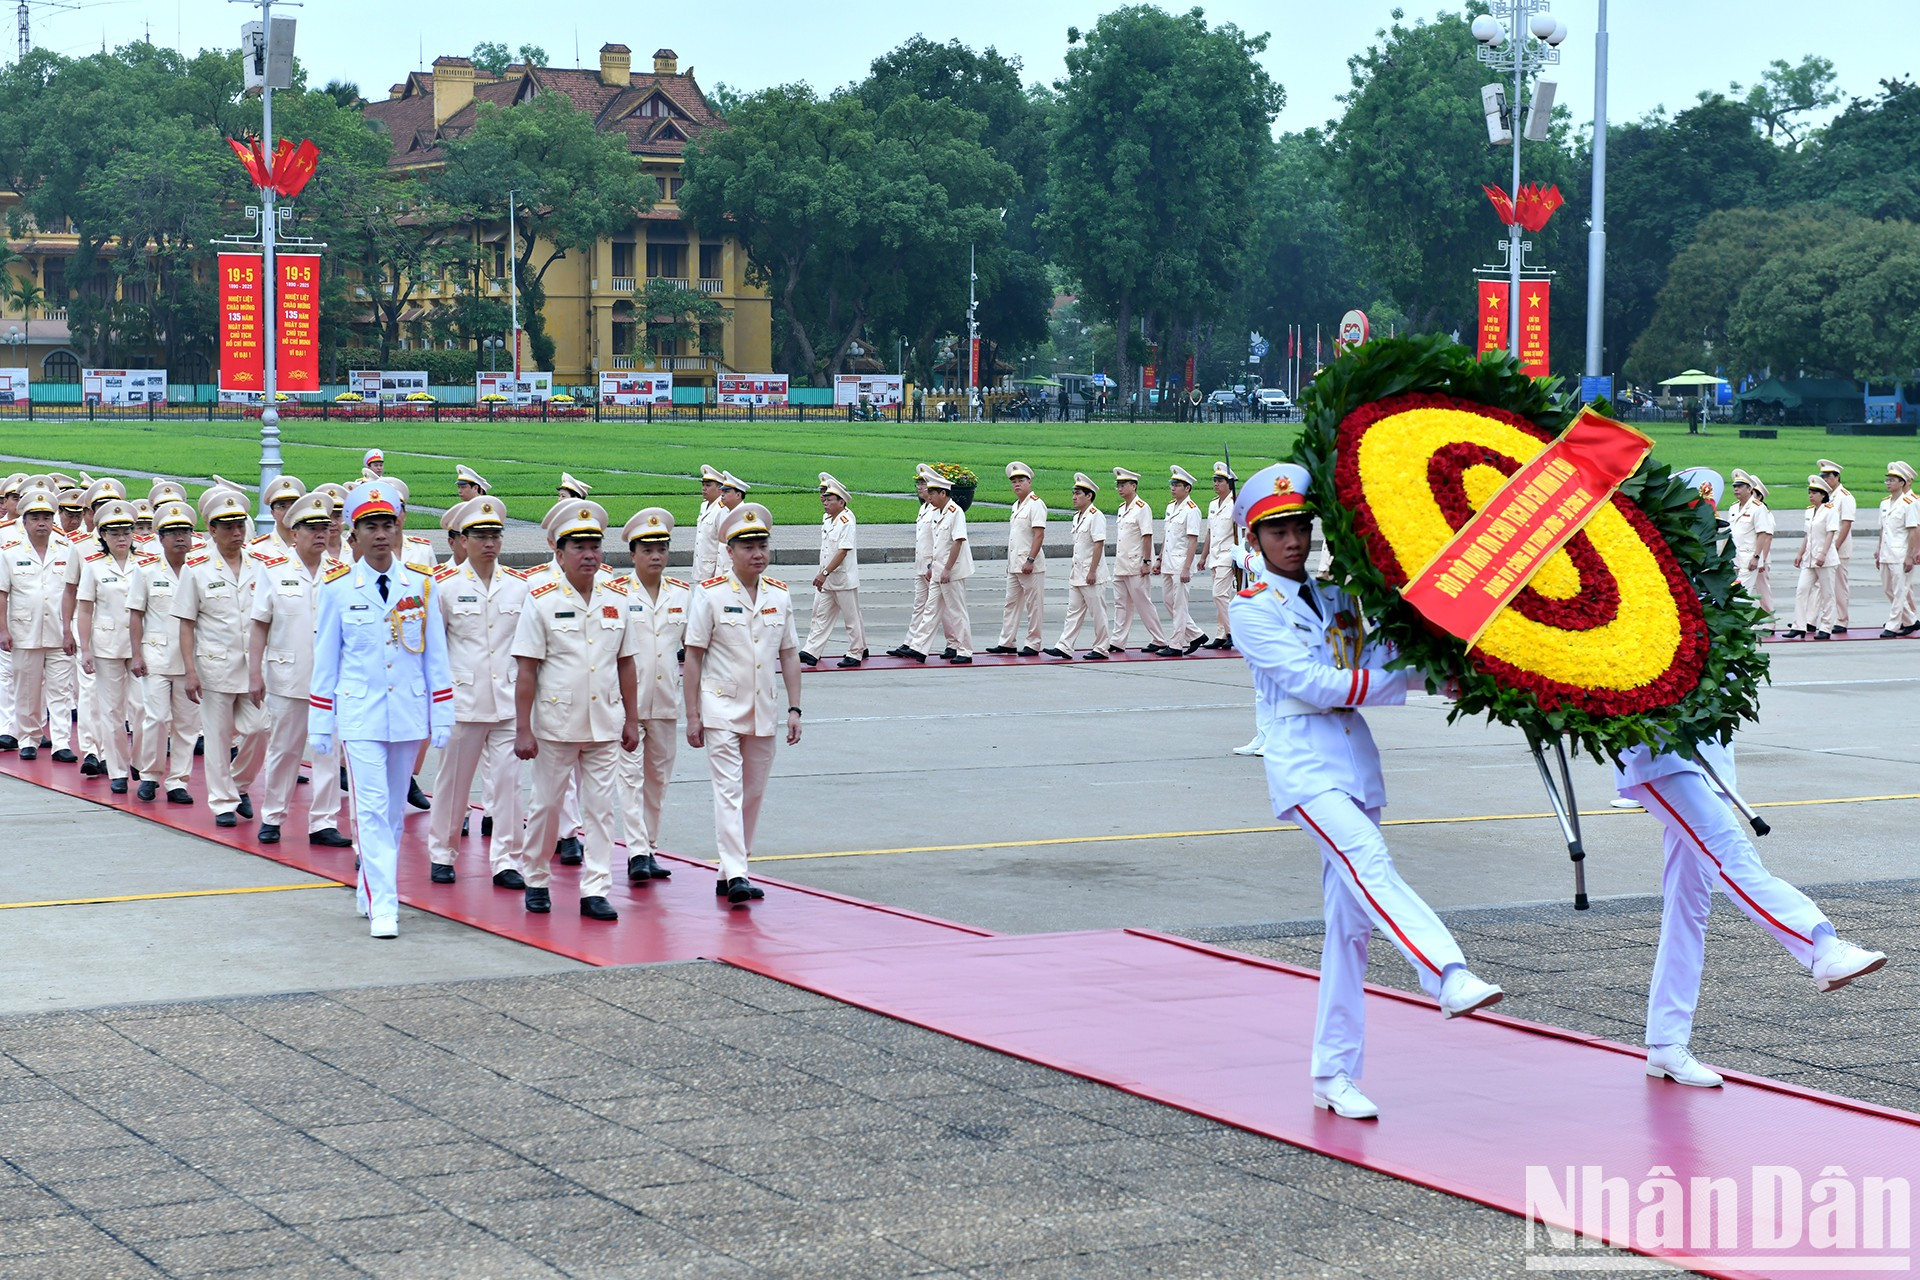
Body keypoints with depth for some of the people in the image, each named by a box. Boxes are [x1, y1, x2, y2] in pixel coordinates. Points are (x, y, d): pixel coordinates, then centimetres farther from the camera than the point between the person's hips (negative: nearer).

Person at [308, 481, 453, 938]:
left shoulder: (421, 585, 3)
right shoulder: (337, 588, -2)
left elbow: (436, 654, 6)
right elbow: (325, 659, 3)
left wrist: (442, 717, 4)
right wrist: (319, 724, 2)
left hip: (408, 711, 3)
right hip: (359, 712, -3)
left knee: (394, 809, 11)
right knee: (372, 809, -9)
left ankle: (370, 889, 28)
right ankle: (383, 906, -10)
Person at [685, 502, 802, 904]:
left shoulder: (779, 595, 6)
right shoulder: (711, 594, -6)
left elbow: (789, 656, 11)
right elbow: (693, 656, -4)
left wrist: (794, 709, 5)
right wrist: (692, 716, -6)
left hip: (764, 711, 5)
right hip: (722, 708, -5)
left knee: (753, 794, 8)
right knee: (728, 790, -11)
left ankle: (731, 873, 18)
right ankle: (735, 875, -16)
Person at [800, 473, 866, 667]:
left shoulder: (847, 521, -16)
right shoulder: (827, 519, 10)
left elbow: (843, 551, -23)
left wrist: (825, 573, -26)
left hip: (844, 579, -8)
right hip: (826, 579, 8)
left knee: (852, 616, 3)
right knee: (820, 614, 4)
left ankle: (855, 653, 12)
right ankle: (811, 652, 2)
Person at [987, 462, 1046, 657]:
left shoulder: (1035, 504, -11)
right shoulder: (1016, 506, 17)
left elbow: (1039, 534, -18)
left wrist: (1030, 560, -23)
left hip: (1030, 565, -9)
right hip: (1014, 565, 9)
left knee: (1033, 605, -2)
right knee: (1011, 603, 9)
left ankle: (1033, 645, 2)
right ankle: (1006, 642, 13)